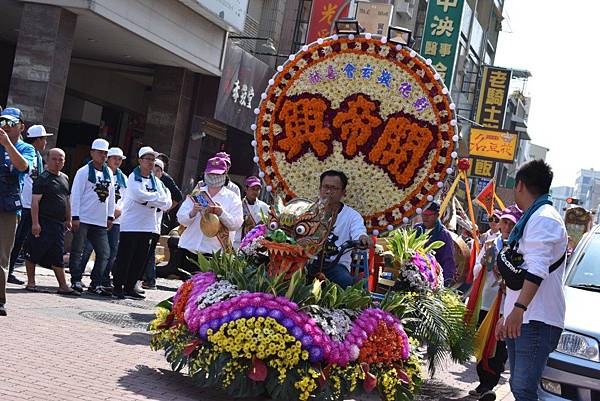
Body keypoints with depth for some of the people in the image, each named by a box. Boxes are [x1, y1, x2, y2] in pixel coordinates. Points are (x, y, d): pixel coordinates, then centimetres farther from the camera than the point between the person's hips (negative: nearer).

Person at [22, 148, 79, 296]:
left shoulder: (65, 178, 15)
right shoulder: (42, 178, -8)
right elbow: (35, 201, -13)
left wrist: (68, 219, 18)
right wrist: (35, 223, -19)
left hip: (59, 223, 7)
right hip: (43, 222, -7)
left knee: (57, 256, 7)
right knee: (33, 252, 2)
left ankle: (63, 286, 7)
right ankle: (31, 282, 13)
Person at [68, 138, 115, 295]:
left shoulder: (109, 173, 12)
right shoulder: (84, 172, -4)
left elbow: (111, 195, 16)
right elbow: (75, 194, -7)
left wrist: (110, 216, 12)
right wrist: (75, 217, -12)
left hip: (101, 222, 5)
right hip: (83, 219, -5)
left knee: (104, 253, 2)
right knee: (77, 251, 1)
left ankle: (95, 284, 9)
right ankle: (76, 281, 10)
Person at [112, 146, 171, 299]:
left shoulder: (156, 181, 14)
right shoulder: (134, 177, -3)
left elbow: (166, 204, 4)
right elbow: (139, 195, -22)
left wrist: (148, 199, -13)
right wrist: (157, 198, -10)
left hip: (147, 226, 6)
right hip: (131, 225, -6)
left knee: (140, 260, 8)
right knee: (124, 258, -2)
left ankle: (129, 288, 17)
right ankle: (117, 287, 6)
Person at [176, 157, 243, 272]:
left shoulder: (232, 198, 7)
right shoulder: (196, 194, 14)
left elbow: (236, 224, -3)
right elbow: (181, 218, 6)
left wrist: (221, 213, -19)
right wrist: (192, 213, -14)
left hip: (214, 251, -3)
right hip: (190, 247, 3)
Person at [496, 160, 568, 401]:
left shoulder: (544, 218, -10)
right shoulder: (530, 219, 24)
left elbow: (537, 270, -23)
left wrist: (519, 308, -33)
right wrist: (507, 317, 30)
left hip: (537, 321, -11)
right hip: (520, 320, 11)